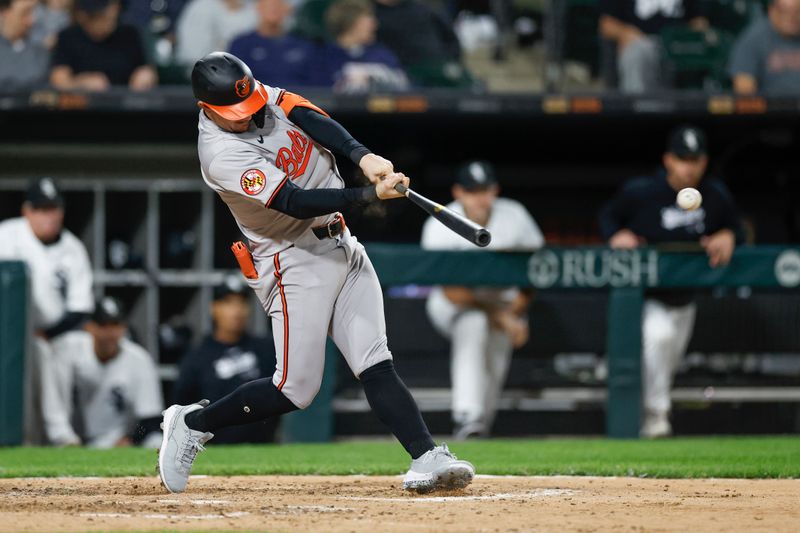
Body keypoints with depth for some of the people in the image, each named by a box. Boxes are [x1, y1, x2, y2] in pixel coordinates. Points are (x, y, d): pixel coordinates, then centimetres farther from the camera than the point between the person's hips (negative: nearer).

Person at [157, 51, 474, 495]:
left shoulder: (263, 95, 0)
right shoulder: (222, 154, -22)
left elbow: (313, 121, -14)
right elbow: (296, 203, -28)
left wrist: (364, 157, -32)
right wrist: (371, 195, -34)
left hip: (342, 248, 7)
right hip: (296, 262, -7)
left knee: (375, 365, -4)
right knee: (296, 389, -5)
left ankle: (426, 458, -14)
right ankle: (192, 425, 14)